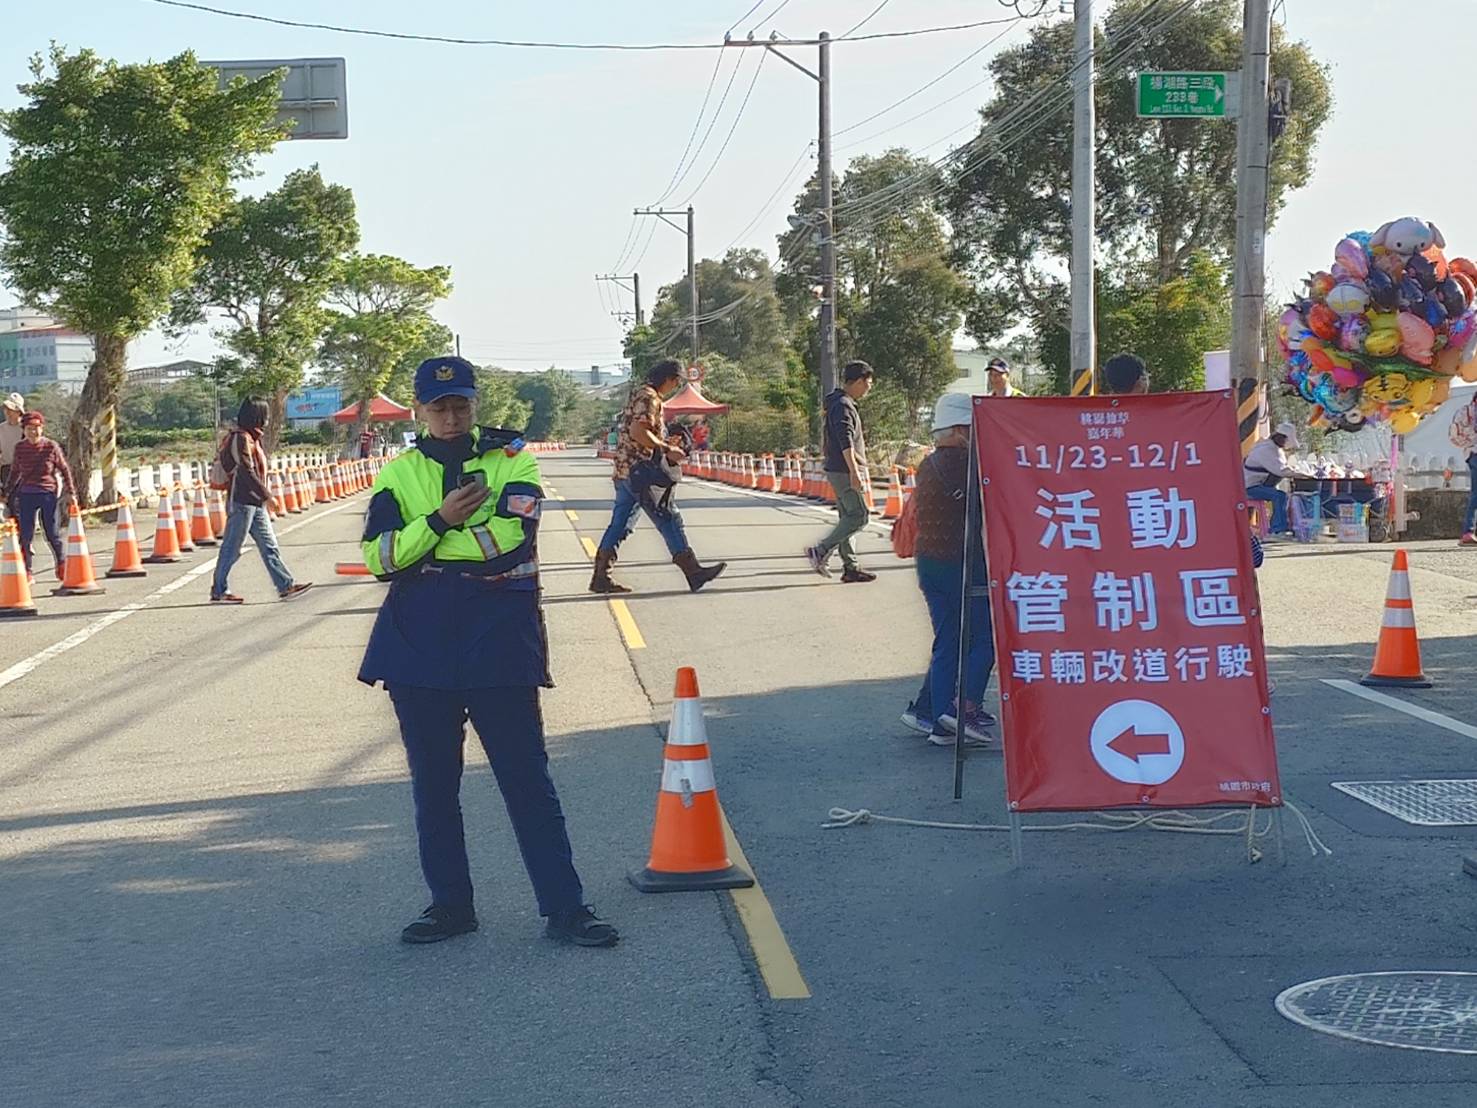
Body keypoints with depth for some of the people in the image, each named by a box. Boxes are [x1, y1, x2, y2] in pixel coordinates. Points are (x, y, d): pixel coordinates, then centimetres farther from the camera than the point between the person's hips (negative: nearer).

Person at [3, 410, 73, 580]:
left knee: (52, 533, 2)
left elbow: (64, 469, 4)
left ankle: (62, 565, 22)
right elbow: (15, 472, 17)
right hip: (26, 494, 2)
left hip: (48, 493, -2)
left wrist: (71, 491, 2)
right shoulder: (19, 448, 4)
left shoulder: (51, 446, -4)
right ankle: (26, 571, 8)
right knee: (25, 533, 0)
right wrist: (8, 492, 18)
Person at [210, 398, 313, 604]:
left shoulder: (252, 438, 16)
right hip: (241, 502, -10)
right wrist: (267, 496, -18)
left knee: (269, 546, 8)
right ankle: (219, 592, 5)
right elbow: (247, 472, -20)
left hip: (255, 503, 10)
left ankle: (286, 586, 9)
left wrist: (264, 496, 13)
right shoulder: (241, 438, -14)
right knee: (231, 549, -2)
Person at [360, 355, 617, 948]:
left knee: (527, 778, -1)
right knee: (433, 783, 10)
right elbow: (376, 554, -4)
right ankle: (450, 904, 22)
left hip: (498, 644, -3)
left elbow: (510, 536, -14)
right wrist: (440, 521, -17)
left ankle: (564, 907, 4)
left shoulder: (511, 460, 3)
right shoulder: (399, 472, 9)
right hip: (419, 648, 3)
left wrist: (420, 555, -10)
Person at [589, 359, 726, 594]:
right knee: (669, 519, -6)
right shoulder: (649, 397, -12)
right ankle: (693, 572, -3)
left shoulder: (641, 395, 21)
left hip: (624, 472, 10)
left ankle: (601, 577, 7)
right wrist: (666, 450, -17)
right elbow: (638, 432, -23)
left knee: (620, 524, 9)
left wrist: (667, 448, 15)